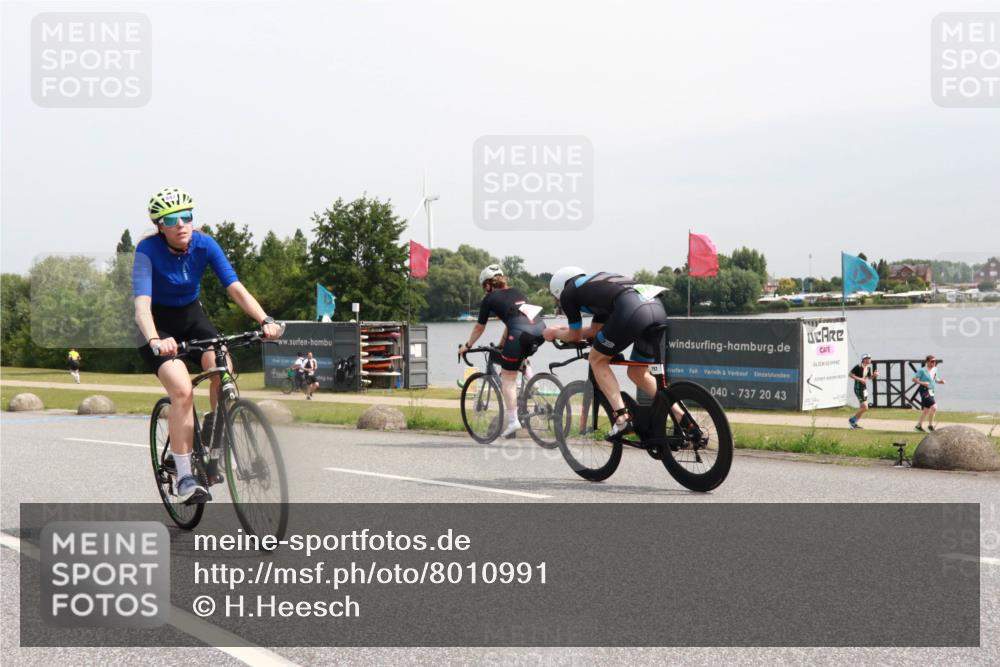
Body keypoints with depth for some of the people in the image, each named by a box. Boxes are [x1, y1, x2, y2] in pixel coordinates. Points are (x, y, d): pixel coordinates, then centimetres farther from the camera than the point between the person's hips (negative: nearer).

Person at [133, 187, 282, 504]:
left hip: (192, 316, 4)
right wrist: (155, 340, -54)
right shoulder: (148, 250, -24)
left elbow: (235, 288, -21)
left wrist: (265, 320, -37)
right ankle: (184, 478, -15)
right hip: (158, 324, -3)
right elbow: (142, 302, -35)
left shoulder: (205, 245, -15)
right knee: (182, 390, -24)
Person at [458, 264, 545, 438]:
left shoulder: (490, 299, 15)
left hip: (520, 333, -6)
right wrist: (501, 344, 50)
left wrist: (467, 346, 38)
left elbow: (479, 327, 23)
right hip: (540, 329, 6)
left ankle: (512, 421, 2)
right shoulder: (517, 292, 31)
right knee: (522, 358, 38)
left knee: (507, 378, 6)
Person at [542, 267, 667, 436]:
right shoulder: (597, 284, 38)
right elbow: (595, 331, 45)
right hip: (658, 308, 7)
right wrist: (564, 330, 58)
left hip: (631, 310, -7)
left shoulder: (568, 293, 18)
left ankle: (622, 418, 0)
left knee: (597, 360, 14)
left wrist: (554, 333, 46)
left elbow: (575, 336, 27)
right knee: (638, 373, 22)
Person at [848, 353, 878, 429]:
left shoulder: (868, 368, 7)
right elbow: (850, 374, -19)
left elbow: (870, 377, 19)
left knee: (862, 408, 13)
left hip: (864, 388, 9)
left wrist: (874, 375, -2)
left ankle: (854, 422, 25)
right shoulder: (858, 367, -17)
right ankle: (852, 420, 3)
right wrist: (860, 379, -24)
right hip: (858, 389, -9)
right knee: (865, 408, -12)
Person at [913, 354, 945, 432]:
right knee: (933, 407, -18)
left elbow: (935, 379, 23)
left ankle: (919, 425, 26)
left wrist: (940, 381, 2)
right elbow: (914, 379, -11)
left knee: (926, 410, 14)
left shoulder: (934, 370, 9)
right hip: (925, 391, -8)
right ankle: (930, 425, -6)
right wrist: (922, 383, -24)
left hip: (931, 391, 8)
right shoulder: (922, 370, -11)